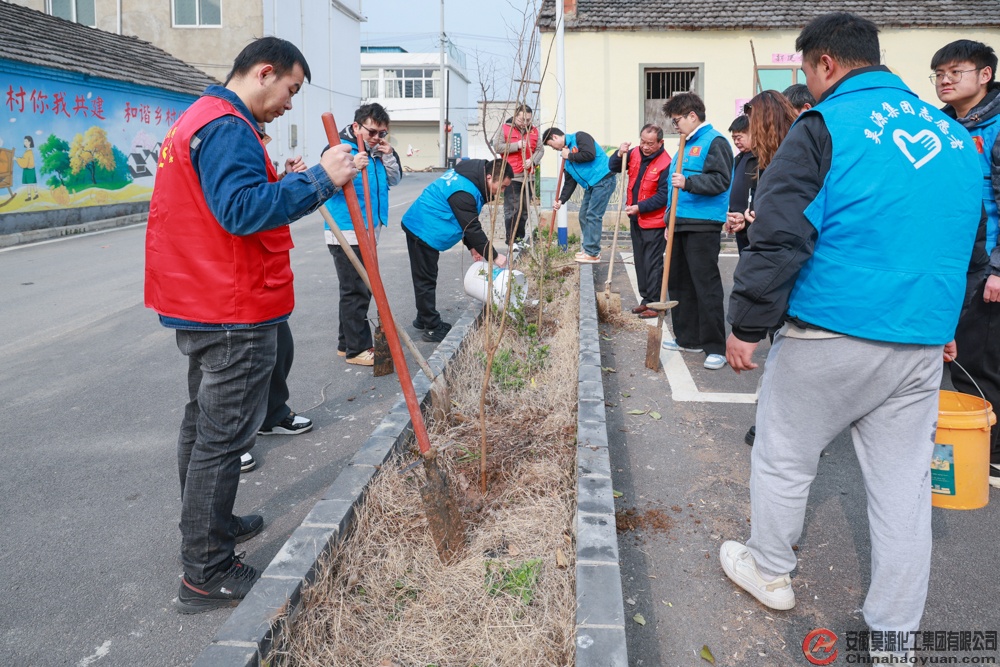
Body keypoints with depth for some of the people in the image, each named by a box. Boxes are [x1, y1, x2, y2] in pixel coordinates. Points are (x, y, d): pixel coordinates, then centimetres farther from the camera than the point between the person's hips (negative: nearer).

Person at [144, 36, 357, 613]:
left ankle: (209, 524, 39)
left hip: (200, 304, 11)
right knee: (223, 436, -4)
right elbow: (243, 210, -29)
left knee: (205, 424, 21)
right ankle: (208, 574, 6)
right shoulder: (228, 127, -17)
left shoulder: (199, 119, 17)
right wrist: (319, 181, -28)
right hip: (235, 312, -11)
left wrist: (286, 184, 11)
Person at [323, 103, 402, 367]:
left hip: (369, 229, 9)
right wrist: (352, 166, -34)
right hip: (347, 231, -9)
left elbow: (394, 179, 13)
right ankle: (357, 349, 2)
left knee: (360, 289, 15)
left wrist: (388, 155, -2)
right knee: (355, 291, -6)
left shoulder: (378, 150, 12)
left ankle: (346, 344, 26)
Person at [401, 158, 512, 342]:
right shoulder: (464, 192, -28)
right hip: (423, 230, -11)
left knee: (426, 279, 18)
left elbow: (467, 222, 13)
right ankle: (433, 329, 1)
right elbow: (472, 228, -25)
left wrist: (472, 246, 9)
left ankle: (424, 319, 29)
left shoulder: (469, 177, 4)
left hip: (420, 227, 11)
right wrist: (494, 256, -18)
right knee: (426, 280, -4)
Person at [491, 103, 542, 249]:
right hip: (511, 176, -5)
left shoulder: (534, 131, 11)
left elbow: (540, 149, 9)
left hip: (528, 176, 5)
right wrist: (517, 145, -13)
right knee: (512, 209, -5)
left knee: (525, 209, 10)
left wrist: (533, 160, -11)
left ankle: (520, 238, 21)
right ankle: (511, 240, 0)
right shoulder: (505, 128, 0)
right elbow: (497, 147, -7)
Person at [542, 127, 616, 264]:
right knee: (584, 216, 10)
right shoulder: (567, 157, 17)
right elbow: (569, 183, 15)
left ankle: (593, 254, -7)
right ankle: (589, 249, 21)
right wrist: (561, 200, 5)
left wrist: (570, 156, -10)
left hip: (604, 179, -9)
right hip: (590, 185, 9)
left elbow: (589, 155, -24)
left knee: (593, 216, -10)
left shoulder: (579, 137, -7)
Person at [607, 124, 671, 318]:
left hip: (654, 223, -8)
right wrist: (620, 154, -12)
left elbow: (663, 196, -19)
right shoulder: (635, 153, 1)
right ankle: (646, 298, 25)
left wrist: (640, 207, -24)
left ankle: (654, 303, 4)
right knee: (640, 261, 15)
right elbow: (613, 168, 8)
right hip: (636, 219, 8)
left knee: (652, 263, -3)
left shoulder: (666, 164, -19)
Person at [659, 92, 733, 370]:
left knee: (706, 284, -8)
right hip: (681, 223, 10)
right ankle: (688, 338, 23)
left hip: (703, 226, -10)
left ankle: (715, 347, -2)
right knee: (679, 282, 12)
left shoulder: (714, 141, -7)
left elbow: (721, 180, -18)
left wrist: (688, 182, -26)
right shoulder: (686, 144, 20)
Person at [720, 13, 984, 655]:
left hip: (830, 337, -6)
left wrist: (747, 324, -9)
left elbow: (777, 237, -15)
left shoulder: (825, 127, -8)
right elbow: (968, 241, 22)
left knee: (784, 458, 14)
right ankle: (896, 633, 22)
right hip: (922, 345, 6)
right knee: (904, 482, 11)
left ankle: (769, 571, 33)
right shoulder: (955, 137, 14)